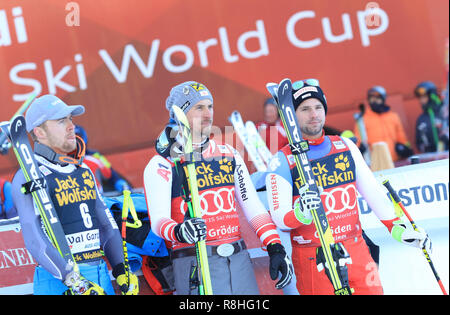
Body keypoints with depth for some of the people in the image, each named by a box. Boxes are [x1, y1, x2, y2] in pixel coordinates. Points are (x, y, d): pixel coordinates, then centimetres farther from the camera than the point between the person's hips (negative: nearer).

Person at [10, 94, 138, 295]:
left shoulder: (84, 172, 15)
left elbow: (107, 225, 18)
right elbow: (35, 241, -17)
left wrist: (122, 271, 7)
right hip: (58, 281, -6)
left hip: (101, 278, 6)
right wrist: (76, 282, -24)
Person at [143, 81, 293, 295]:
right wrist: (178, 232, -35)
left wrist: (275, 249, 2)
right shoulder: (162, 165, -2)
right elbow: (158, 219, -13)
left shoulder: (229, 154, 14)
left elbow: (252, 206, 13)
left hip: (239, 261, 5)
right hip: (195, 263, -5)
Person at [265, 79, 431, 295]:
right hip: (313, 259, -4)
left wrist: (396, 227, 9)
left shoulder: (346, 147, 7)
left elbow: (372, 191, 13)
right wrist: (301, 214, -32)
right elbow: (279, 218, -12)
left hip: (356, 251, 4)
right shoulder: (283, 161, -6)